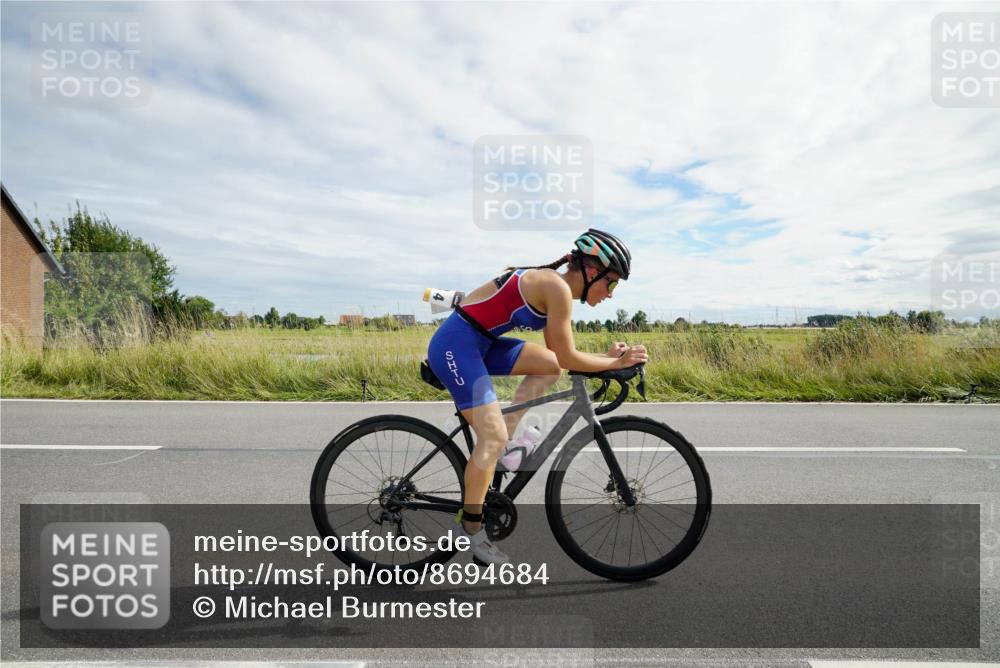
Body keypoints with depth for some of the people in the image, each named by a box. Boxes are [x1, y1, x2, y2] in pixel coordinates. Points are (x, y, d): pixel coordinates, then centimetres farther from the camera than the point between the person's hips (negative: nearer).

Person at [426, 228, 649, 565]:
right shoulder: (558, 287, -17)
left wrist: (607, 356, 8)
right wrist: (616, 363, -3)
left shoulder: (554, 286, 11)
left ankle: (503, 442, 9)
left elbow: (559, 355, 16)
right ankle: (472, 534, 4)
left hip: (479, 342, 9)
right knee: (493, 436, -10)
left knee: (549, 366, 6)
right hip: (456, 344, -9)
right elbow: (568, 358, -14)